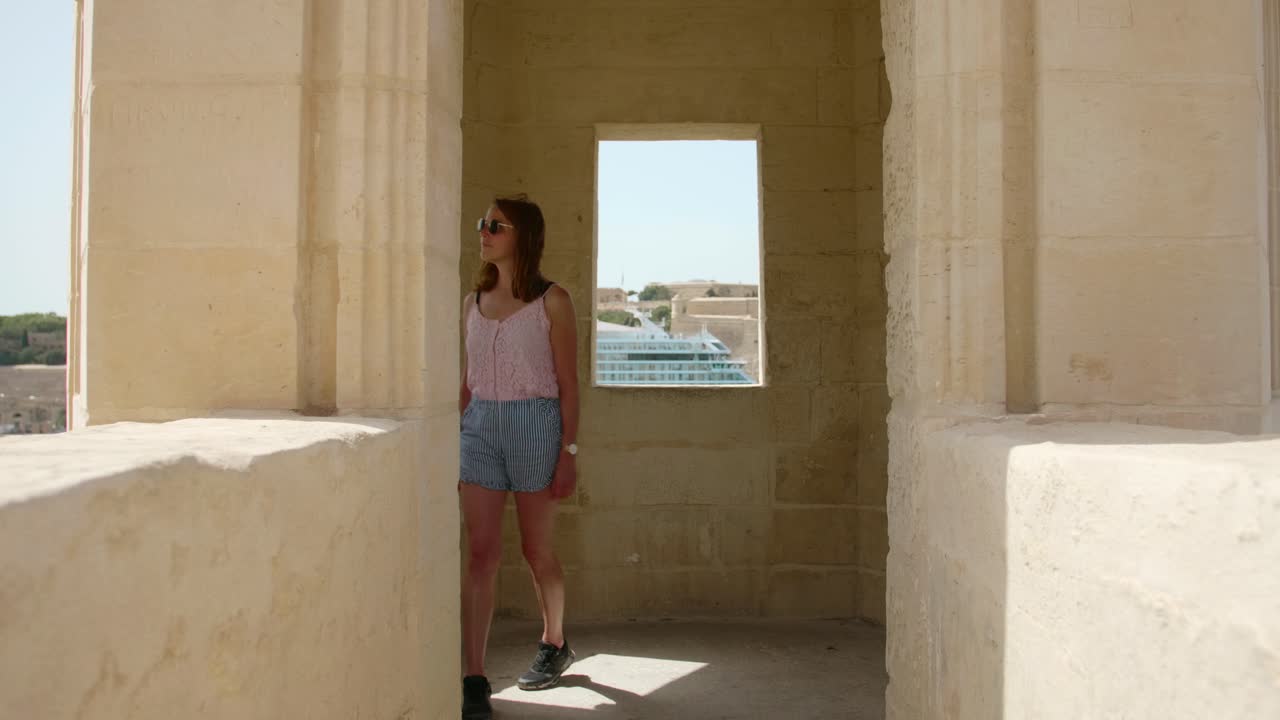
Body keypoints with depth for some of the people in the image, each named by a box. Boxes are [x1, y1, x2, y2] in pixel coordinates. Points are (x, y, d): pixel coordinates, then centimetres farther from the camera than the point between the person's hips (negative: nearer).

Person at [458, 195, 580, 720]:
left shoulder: (551, 301, -3)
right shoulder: (473, 302, 11)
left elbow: (567, 382, -4)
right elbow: (467, 379, 16)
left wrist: (569, 451, -9)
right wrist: (455, 440, 13)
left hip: (535, 424, -3)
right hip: (480, 425, 4)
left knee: (536, 550, 10)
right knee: (480, 553, -5)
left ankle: (553, 644, 34)